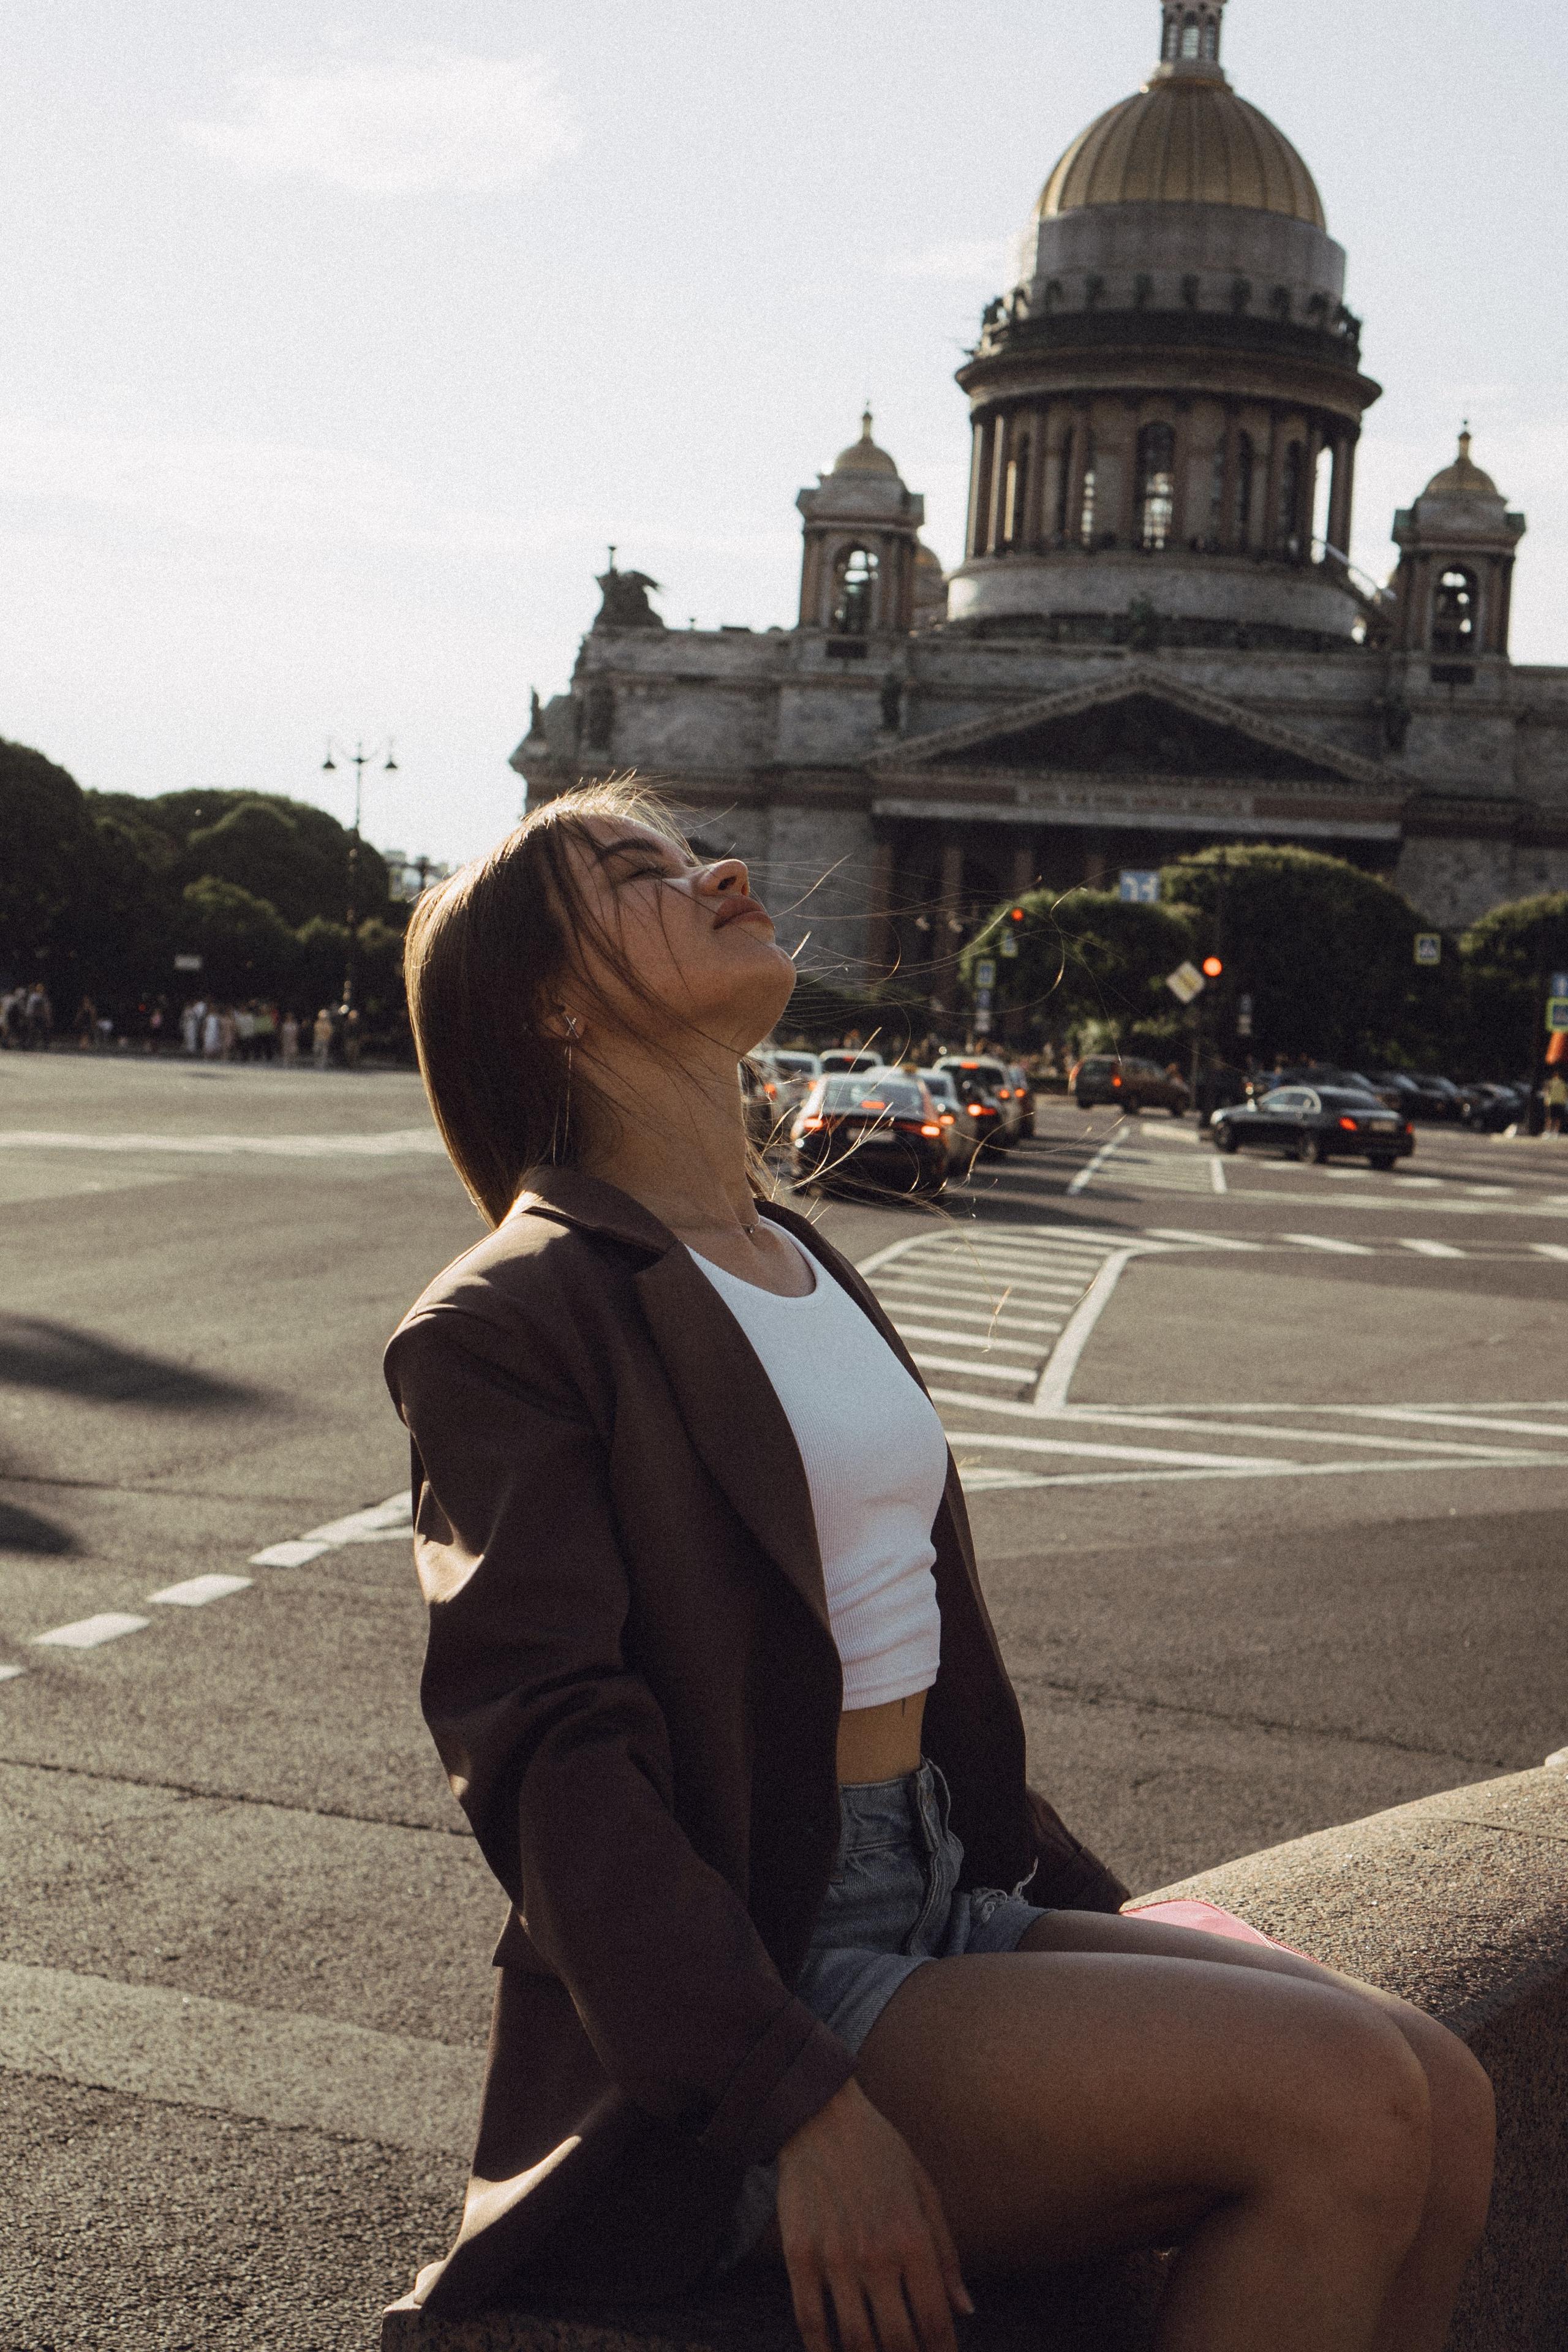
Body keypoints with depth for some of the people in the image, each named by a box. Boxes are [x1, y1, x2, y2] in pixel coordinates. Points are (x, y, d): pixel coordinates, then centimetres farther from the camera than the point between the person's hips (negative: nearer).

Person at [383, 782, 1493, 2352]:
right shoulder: (510, 1324, -9)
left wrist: (1102, 1931, 15)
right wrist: (799, 2106, -24)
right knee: (1346, 2105, -21)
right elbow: (549, 1760, -17)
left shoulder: (805, 1266, 16)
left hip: (940, 1906, 8)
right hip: (729, 1976, -7)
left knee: (1442, 2101, -10)